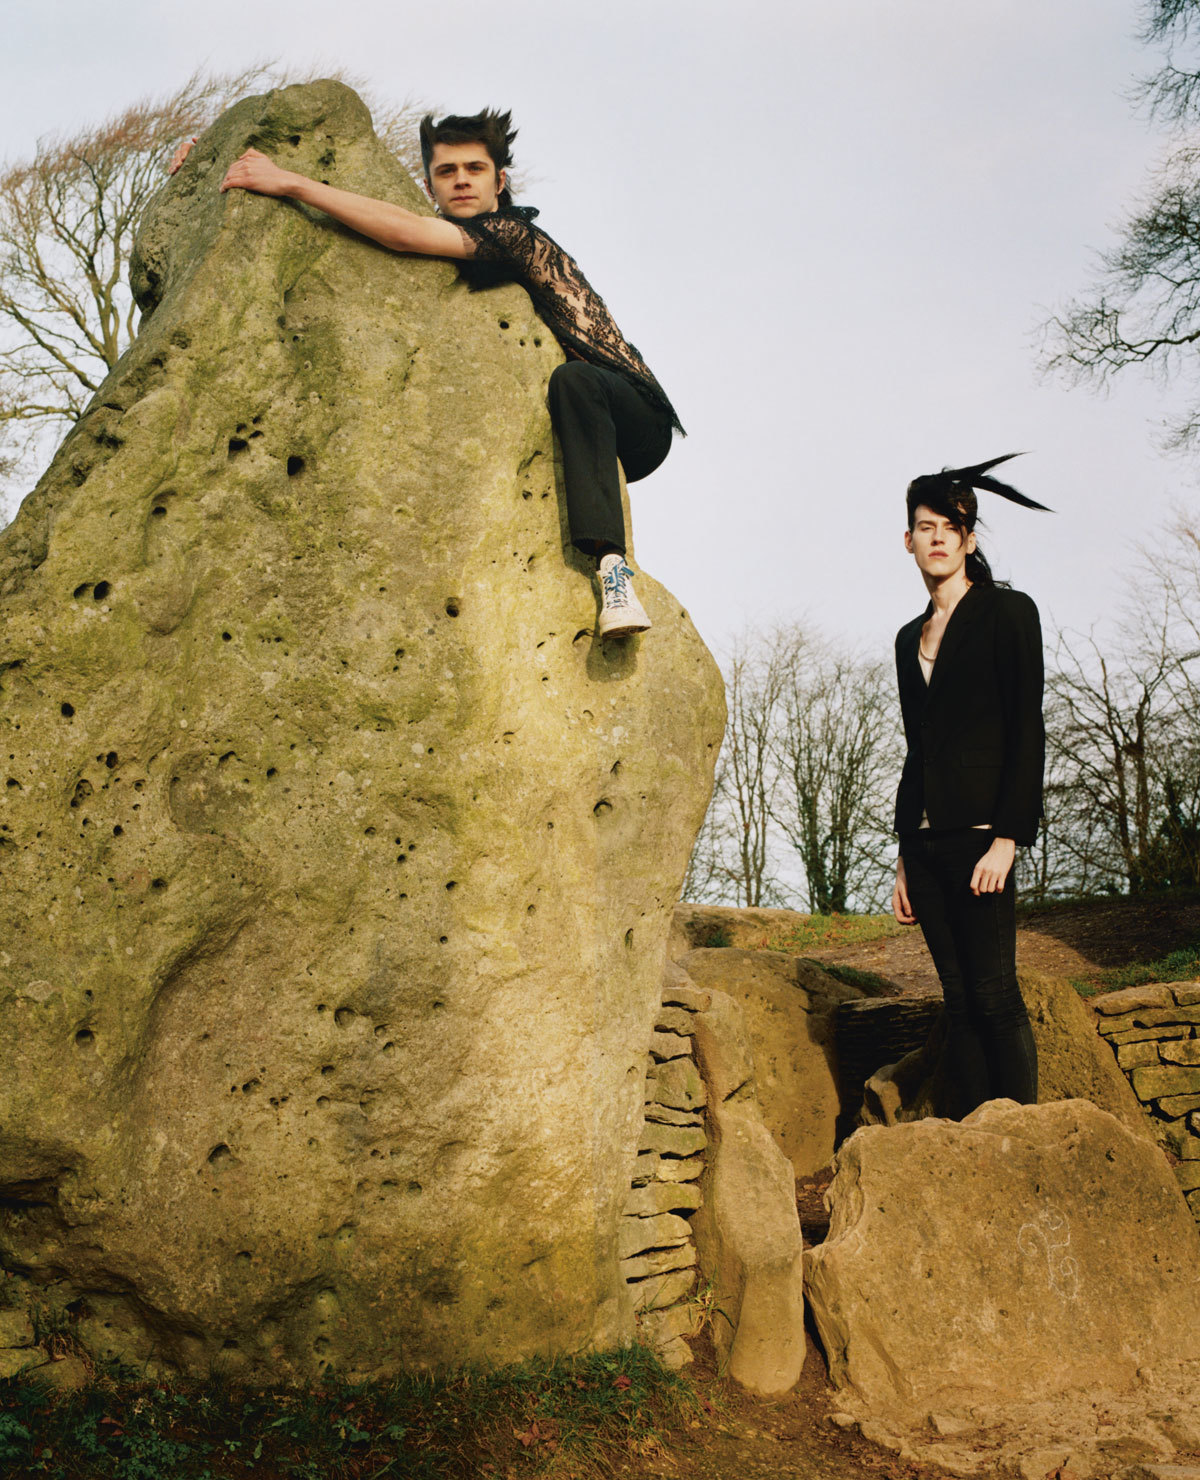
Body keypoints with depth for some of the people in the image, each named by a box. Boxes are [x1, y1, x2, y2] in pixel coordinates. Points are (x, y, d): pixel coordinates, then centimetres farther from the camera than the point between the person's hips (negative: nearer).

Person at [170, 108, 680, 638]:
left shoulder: (515, 233, -14)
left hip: (637, 417, -7)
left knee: (572, 378, -37)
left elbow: (404, 233, -30)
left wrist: (289, 182, -27)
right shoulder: (447, 256, 8)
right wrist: (209, 158, 5)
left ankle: (611, 564, -45)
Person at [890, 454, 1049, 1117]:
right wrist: (904, 857, 14)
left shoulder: (1007, 613, 2)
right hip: (925, 839, 6)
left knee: (993, 995, -9)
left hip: (979, 832, -5)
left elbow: (1027, 731, -5)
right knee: (959, 1000, 5)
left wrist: (1006, 837, -15)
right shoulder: (911, 638, 19)